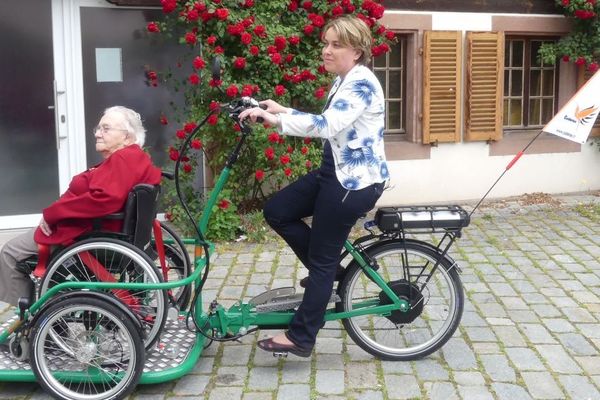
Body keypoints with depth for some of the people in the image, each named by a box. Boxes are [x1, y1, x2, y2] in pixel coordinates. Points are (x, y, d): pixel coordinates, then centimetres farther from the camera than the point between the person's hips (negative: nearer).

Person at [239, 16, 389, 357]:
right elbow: (327, 125, 19)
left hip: (356, 182, -10)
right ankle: (331, 270, 22)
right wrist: (284, 111, 9)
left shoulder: (362, 84, -19)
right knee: (277, 211, 9)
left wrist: (274, 119, -34)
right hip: (335, 172, 10)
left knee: (322, 259, -2)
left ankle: (301, 338, 10)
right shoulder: (344, 82, 13)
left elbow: (328, 126, -33)